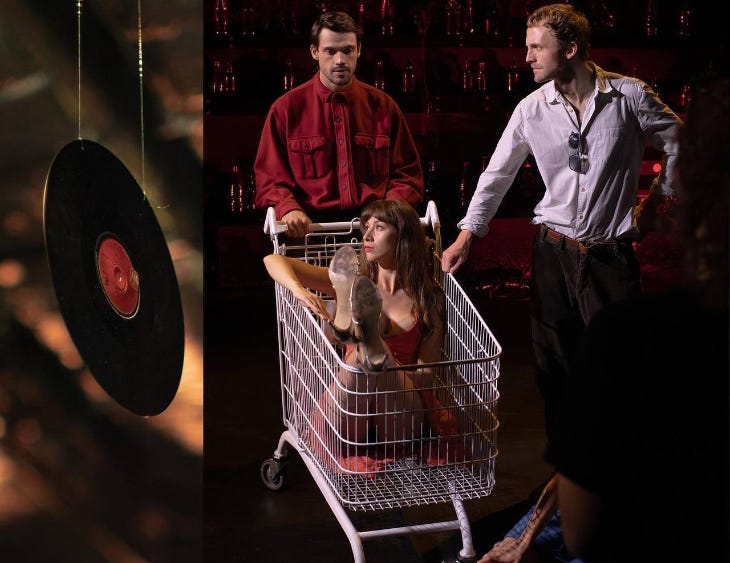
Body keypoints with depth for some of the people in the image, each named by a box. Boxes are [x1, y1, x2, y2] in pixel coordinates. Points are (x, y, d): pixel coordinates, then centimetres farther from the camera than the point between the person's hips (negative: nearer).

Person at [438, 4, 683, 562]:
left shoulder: (630, 96, -8)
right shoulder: (532, 109, -2)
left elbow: (679, 142, 7)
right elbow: (498, 173, 6)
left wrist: (656, 201, 5)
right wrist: (466, 236, 5)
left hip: (611, 251, -2)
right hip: (553, 249, 3)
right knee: (553, 364, 7)